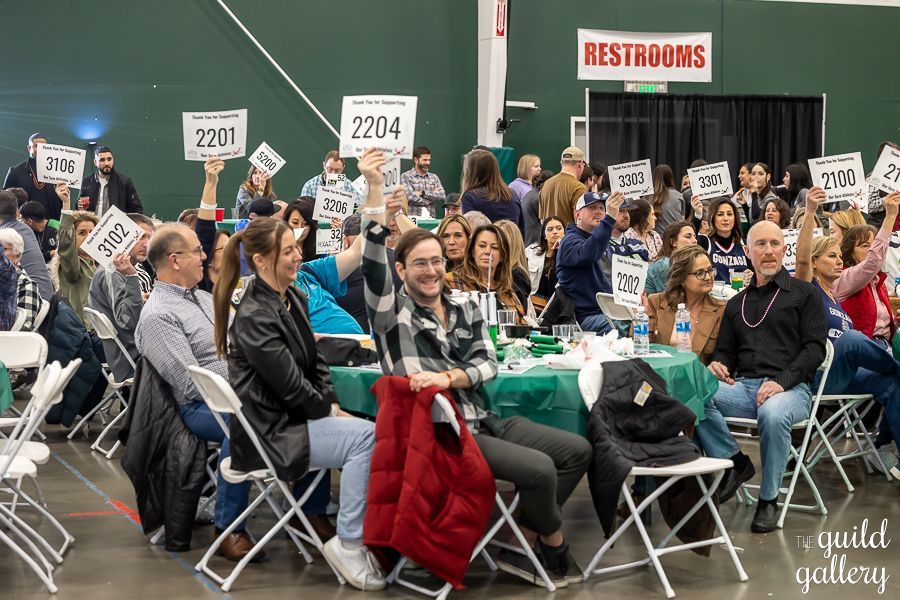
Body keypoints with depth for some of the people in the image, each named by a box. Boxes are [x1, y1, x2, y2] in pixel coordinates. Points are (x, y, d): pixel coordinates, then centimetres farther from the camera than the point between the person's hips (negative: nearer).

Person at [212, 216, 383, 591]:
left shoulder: (294, 299, 9)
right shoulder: (255, 318, -19)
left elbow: (315, 362, 15)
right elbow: (290, 384, -19)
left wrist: (332, 405, 2)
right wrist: (328, 411, -6)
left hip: (298, 416, 9)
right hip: (271, 433, -9)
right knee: (366, 436, -23)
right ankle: (349, 545, -16)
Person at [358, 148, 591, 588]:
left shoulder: (466, 311, 14)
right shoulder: (393, 314, -4)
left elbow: (488, 364, 3)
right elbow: (373, 265, -21)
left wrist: (448, 377, -19)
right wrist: (374, 189, -29)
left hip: (482, 419, 7)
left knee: (577, 450, 2)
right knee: (539, 467, -22)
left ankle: (524, 545, 7)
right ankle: (553, 545, 8)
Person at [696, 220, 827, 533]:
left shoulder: (804, 293, 10)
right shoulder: (737, 303, 24)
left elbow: (815, 348, 0)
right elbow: (725, 352, 25)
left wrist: (783, 381, -16)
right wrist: (717, 366, -2)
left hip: (790, 388, -4)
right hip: (743, 386, 4)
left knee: (773, 413, -40)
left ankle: (768, 499, -18)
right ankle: (734, 462, -9)